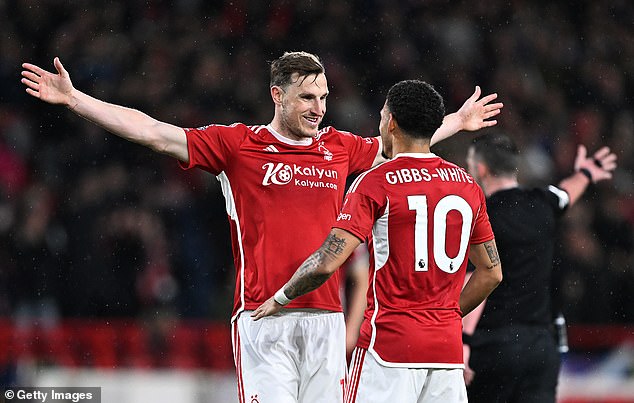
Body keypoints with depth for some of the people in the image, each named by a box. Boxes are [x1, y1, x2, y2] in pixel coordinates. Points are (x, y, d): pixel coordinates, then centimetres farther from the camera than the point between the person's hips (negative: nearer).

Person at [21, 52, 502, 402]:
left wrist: (457, 122, 45)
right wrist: (72, 98, -1)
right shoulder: (237, 144, 3)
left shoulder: (339, 147, 14)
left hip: (326, 315, 4)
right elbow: (151, 132, 2)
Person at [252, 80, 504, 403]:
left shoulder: (374, 183, -7)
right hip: (448, 348, 5)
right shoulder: (468, 185, 10)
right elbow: (491, 273, 15)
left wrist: (280, 299, 3)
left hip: (389, 343, -5)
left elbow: (327, 263, -13)